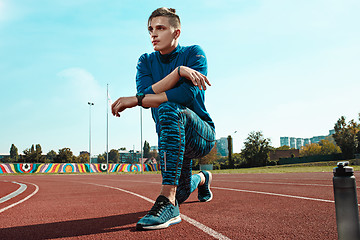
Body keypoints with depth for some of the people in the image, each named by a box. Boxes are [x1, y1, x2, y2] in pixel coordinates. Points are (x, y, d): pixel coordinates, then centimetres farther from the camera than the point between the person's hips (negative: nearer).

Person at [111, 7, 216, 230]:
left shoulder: (194, 53, -9)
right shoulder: (146, 61, 4)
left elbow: (187, 94, -26)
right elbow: (147, 93, -15)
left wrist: (136, 100, -26)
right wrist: (178, 71, -29)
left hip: (204, 135, -5)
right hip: (174, 137, 6)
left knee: (169, 109, -36)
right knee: (180, 193, 12)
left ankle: (168, 203, -40)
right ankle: (202, 178, 52)